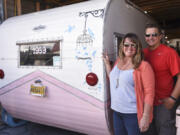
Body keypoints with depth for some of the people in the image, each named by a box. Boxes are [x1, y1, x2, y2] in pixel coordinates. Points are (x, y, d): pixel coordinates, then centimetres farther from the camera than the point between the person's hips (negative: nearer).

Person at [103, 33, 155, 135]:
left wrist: (145, 117, -17)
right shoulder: (118, 61, 6)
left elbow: (149, 93, -15)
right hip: (116, 111, 6)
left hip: (133, 114, -6)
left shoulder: (143, 66, -14)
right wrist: (107, 63, 12)